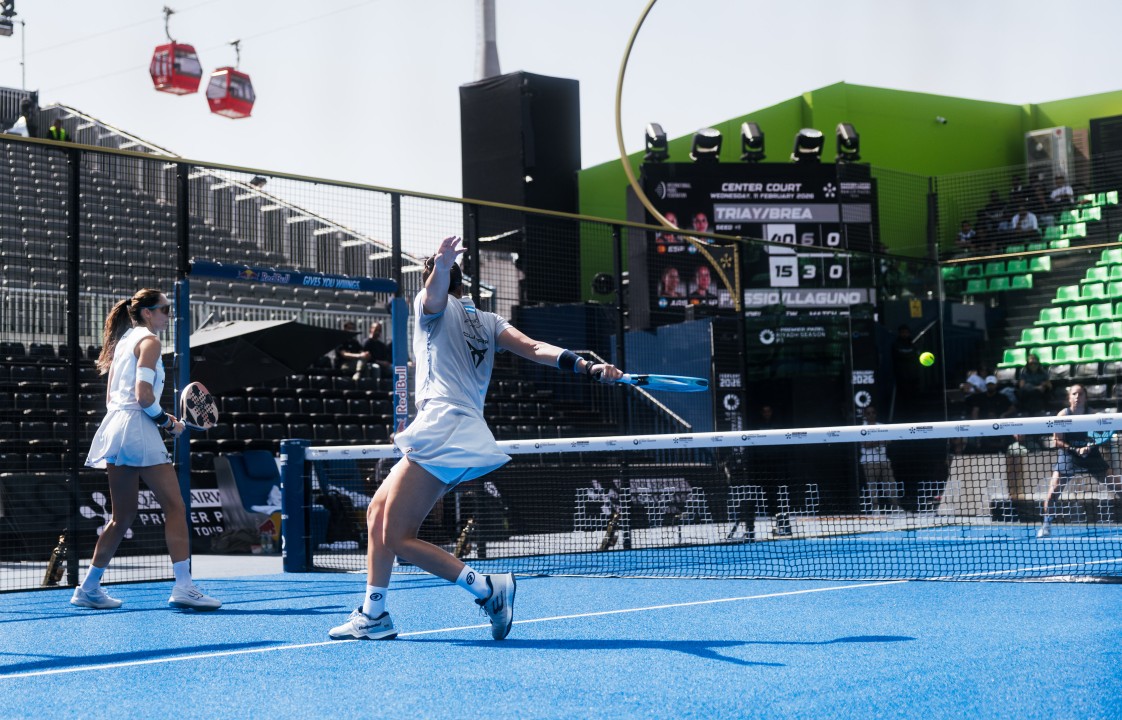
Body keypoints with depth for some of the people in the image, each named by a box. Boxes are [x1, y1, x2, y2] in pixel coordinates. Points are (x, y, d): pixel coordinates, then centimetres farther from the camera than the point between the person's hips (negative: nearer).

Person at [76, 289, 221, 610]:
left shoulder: (123, 341, 21)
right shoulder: (148, 340, -5)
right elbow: (143, 395, -17)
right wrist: (167, 422, -4)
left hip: (114, 426, 9)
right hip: (137, 430, -9)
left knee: (123, 516, 14)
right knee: (175, 506, -8)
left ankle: (89, 588, 17)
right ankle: (183, 586, -15)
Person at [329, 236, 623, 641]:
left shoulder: (434, 305, 5)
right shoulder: (488, 322, 21)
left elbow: (436, 291, -21)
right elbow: (535, 349, 4)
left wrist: (442, 266, -45)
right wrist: (589, 367, -8)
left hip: (442, 429, -9)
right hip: (467, 437, 9)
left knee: (398, 538, -8)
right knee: (378, 511, 18)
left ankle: (488, 589, -14)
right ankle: (373, 615, 19)